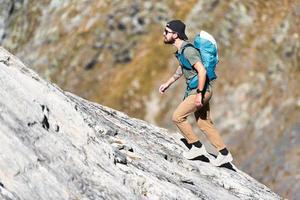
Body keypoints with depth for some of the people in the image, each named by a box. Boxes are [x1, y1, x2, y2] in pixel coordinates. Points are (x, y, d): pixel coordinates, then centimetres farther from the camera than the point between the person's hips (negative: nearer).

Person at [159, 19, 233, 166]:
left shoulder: (188, 50, -22)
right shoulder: (181, 48, 9)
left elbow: (202, 71, -27)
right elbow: (181, 69, 26)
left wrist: (199, 94, -26)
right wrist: (167, 84, 27)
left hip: (200, 91, -10)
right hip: (193, 90, 10)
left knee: (177, 117, -5)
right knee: (204, 124, 14)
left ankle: (197, 147, 5)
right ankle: (224, 154, 19)